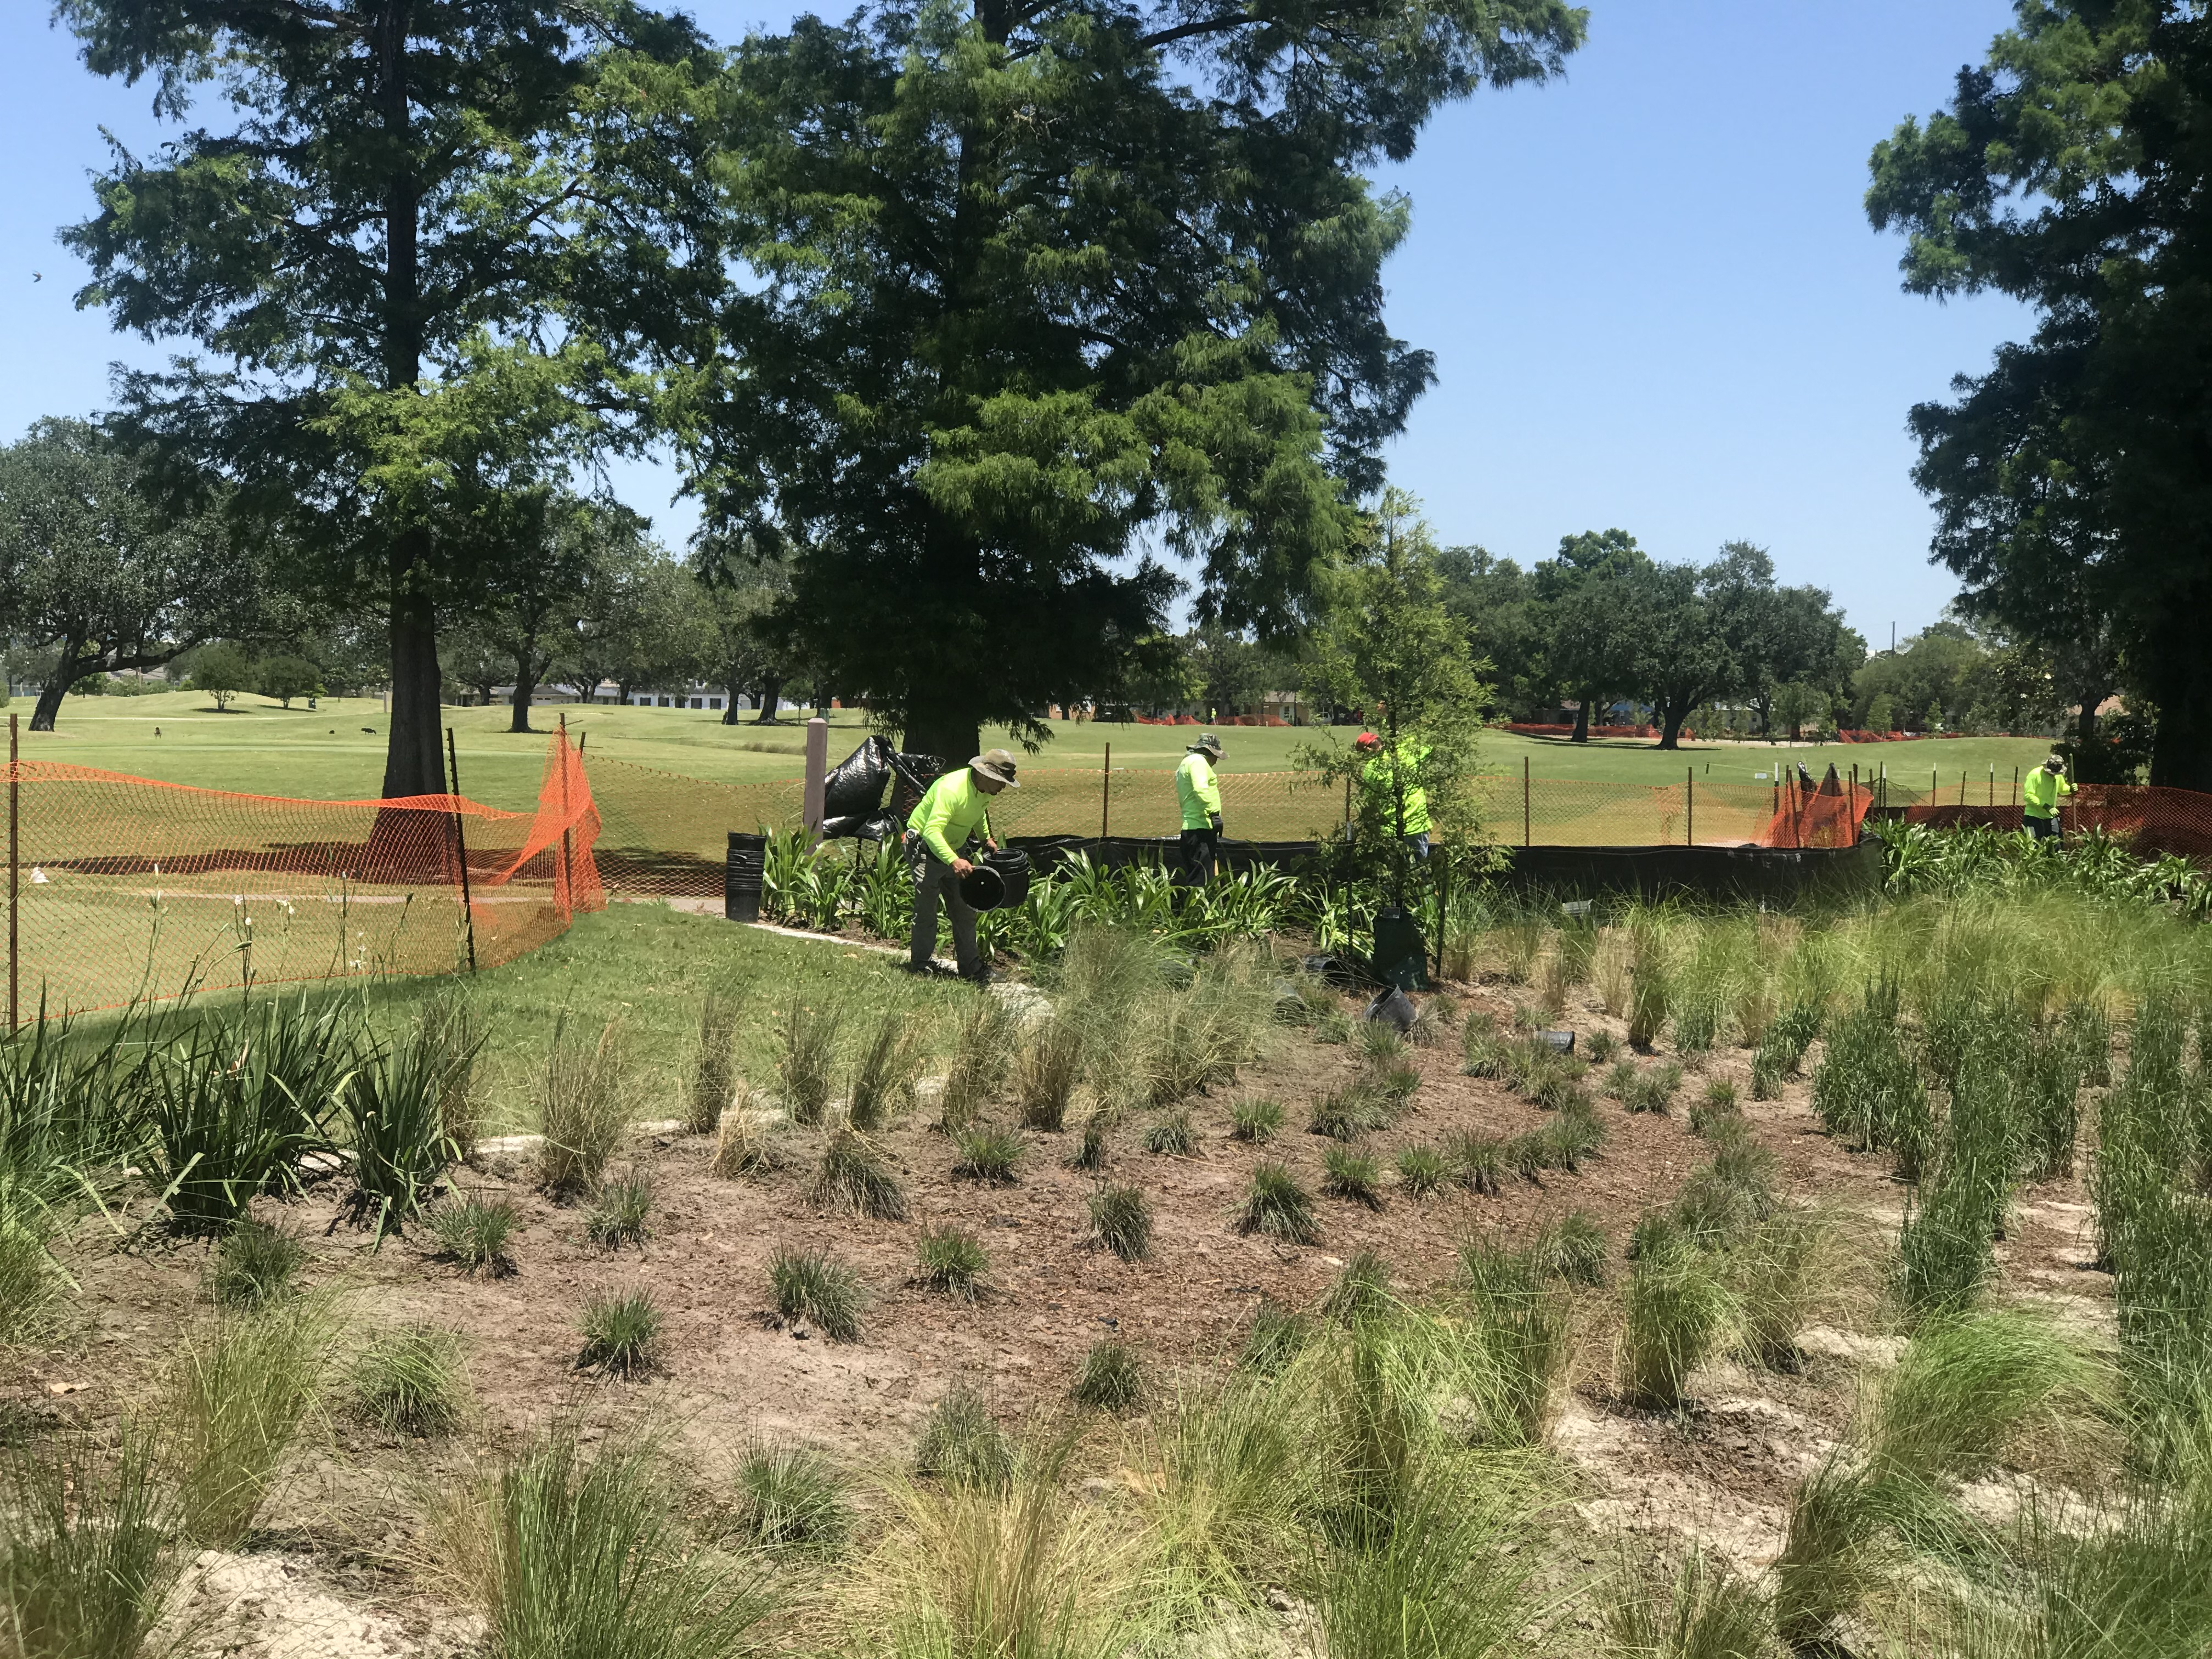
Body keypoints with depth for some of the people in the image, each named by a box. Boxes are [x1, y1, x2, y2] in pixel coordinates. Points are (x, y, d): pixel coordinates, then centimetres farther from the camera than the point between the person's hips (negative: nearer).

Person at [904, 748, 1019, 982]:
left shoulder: (984, 789, -4)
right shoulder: (952, 789, -32)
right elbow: (932, 831, -42)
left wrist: (986, 838, 11)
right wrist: (954, 861, -53)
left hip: (954, 849, 8)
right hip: (925, 847, -8)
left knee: (965, 910, 7)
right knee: (926, 909, -7)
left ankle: (970, 965, 13)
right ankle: (921, 967, 4)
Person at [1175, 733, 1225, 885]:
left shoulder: (1186, 763, 26)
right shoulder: (1198, 761, -6)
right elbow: (1201, 789, -22)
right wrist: (1214, 813, -25)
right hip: (1200, 828, -10)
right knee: (1200, 879, -14)